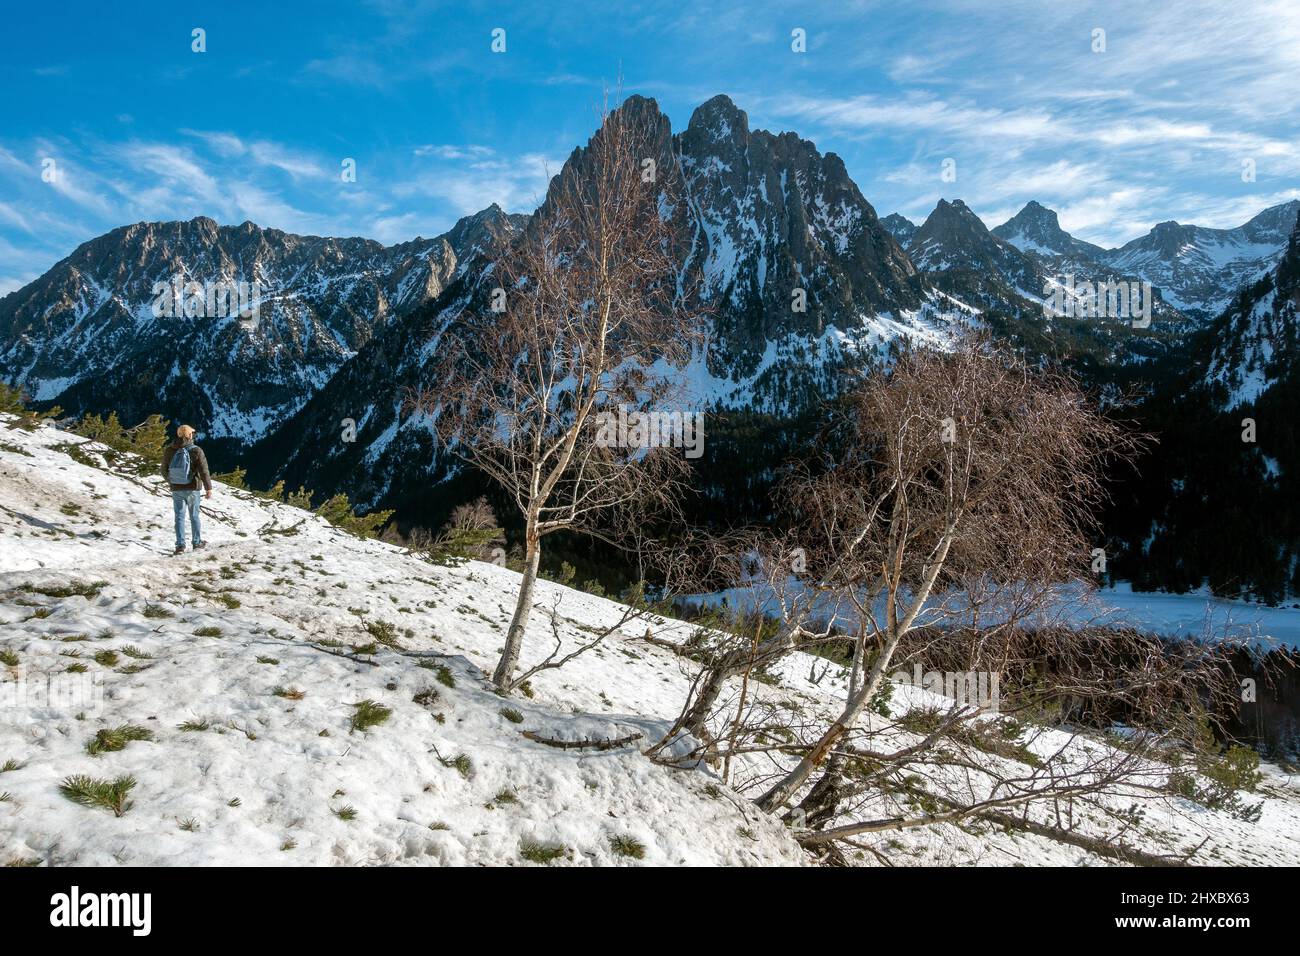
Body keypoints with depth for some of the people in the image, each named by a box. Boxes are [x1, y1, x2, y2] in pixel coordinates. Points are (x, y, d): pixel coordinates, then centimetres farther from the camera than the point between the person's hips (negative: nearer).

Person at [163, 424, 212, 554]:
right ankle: (197, 543, 19)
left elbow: (164, 470, 6)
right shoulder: (196, 451, -14)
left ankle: (180, 545, 1)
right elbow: (204, 471, -16)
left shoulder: (170, 450, -3)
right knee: (194, 516, 13)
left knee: (179, 517, 7)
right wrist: (208, 488, -10)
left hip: (176, 489, 2)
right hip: (192, 489, -2)